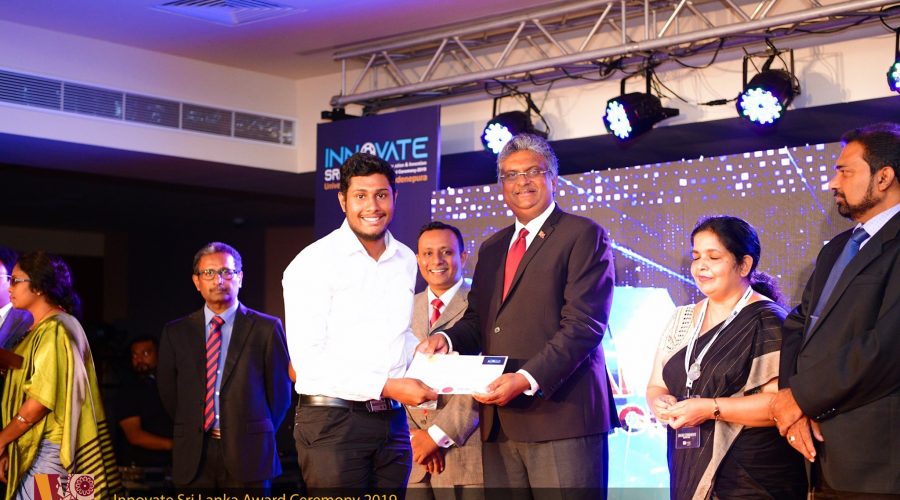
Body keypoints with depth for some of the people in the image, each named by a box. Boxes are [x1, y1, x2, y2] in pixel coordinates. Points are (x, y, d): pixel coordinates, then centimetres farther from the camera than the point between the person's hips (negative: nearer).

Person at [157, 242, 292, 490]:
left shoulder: (267, 328, 2)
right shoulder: (175, 332, 9)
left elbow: (279, 390, 6)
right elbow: (168, 391, 16)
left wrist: (256, 436, 6)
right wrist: (190, 429, 11)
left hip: (248, 452, -2)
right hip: (193, 455, 2)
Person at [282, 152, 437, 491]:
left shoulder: (406, 261, 11)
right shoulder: (313, 263, -7)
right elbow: (308, 359, -14)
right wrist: (387, 386, -18)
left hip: (392, 421, 6)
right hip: (332, 419, -5)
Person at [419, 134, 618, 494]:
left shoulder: (583, 235, -1)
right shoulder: (491, 248, 22)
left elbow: (583, 325, -11)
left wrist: (527, 379, -21)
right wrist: (447, 339, -1)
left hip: (560, 412, -6)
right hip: (499, 421, 6)